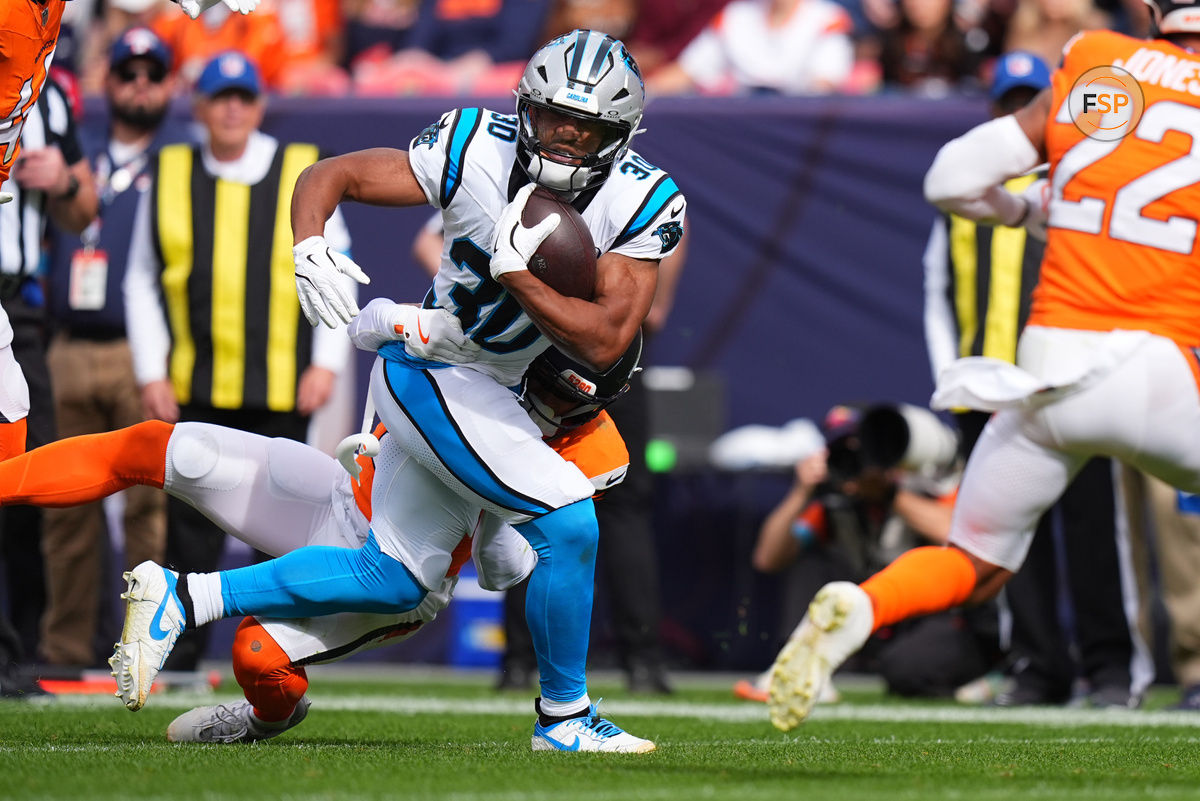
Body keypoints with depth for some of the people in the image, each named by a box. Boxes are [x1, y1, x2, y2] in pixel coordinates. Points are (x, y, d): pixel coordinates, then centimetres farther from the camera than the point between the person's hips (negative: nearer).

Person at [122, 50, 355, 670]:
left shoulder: (303, 174, 4)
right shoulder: (168, 176, 7)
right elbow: (141, 280, 11)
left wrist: (326, 362, -3)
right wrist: (151, 373, 2)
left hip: (282, 386, -1)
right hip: (194, 387, 1)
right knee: (190, 523, -2)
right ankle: (181, 659, 3)